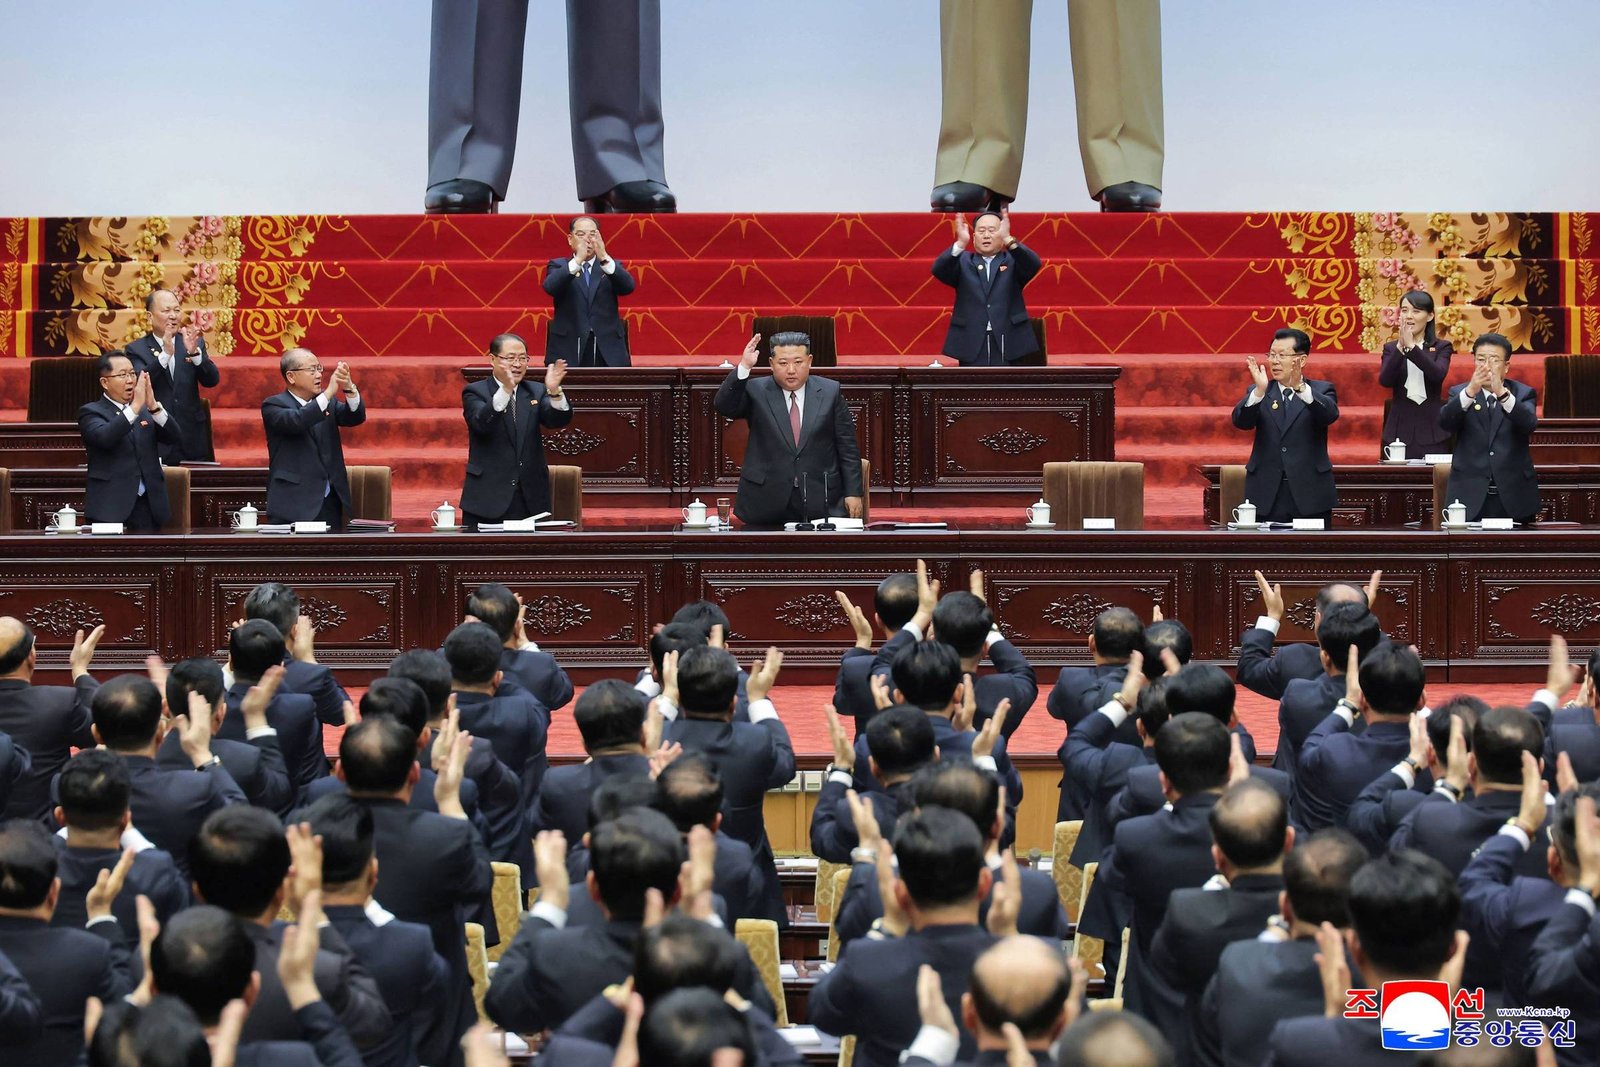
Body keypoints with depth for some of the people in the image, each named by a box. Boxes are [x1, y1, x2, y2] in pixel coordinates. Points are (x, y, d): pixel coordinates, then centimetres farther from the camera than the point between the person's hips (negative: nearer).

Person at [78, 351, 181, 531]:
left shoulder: (146, 410, 15)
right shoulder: (91, 412, 2)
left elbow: (176, 440, 1)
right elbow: (104, 438, -19)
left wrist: (154, 406, -14)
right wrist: (134, 407, -26)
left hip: (148, 507, 4)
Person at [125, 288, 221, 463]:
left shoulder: (195, 343, 9)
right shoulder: (136, 349, 2)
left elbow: (212, 381, -2)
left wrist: (194, 352, -20)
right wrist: (165, 354, -27)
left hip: (193, 441, 2)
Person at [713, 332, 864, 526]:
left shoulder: (830, 392, 6)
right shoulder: (756, 392, 4)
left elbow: (847, 448, 7)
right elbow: (724, 407, -13)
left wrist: (853, 492, 1)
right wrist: (744, 367, -24)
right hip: (766, 502, -1)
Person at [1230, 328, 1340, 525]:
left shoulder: (1321, 390, 5)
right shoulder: (1257, 392, 9)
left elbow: (1330, 414, -17)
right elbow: (1240, 421, -9)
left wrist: (1300, 387, -33)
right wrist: (1260, 391, -27)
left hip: (1311, 494, -1)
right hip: (1267, 495, 1)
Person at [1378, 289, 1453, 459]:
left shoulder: (1441, 347, 6)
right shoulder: (1391, 348, 9)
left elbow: (1438, 374, -15)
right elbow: (1385, 380, -9)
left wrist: (1411, 346, -23)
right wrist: (1401, 346, -21)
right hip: (1399, 430, 1)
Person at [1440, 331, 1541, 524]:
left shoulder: (1524, 394, 6)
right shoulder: (1459, 393, 7)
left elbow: (1529, 425, -16)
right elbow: (1445, 423, -13)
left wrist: (1502, 393, -32)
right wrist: (1470, 391, -31)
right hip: (1469, 499, 0)